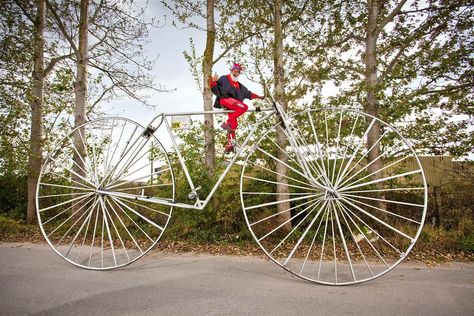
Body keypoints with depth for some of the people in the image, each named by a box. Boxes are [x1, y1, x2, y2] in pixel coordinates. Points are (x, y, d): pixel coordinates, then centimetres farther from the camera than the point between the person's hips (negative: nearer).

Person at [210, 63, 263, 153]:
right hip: (225, 99, -7)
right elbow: (215, 90, 2)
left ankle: (229, 145, -2)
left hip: (232, 107, 7)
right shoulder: (224, 79, 11)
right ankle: (227, 123, -28)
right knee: (244, 107, -27)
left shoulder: (239, 86, 31)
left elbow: (248, 94, 37)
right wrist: (213, 82, -16)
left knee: (234, 124, -4)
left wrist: (258, 96, 33)